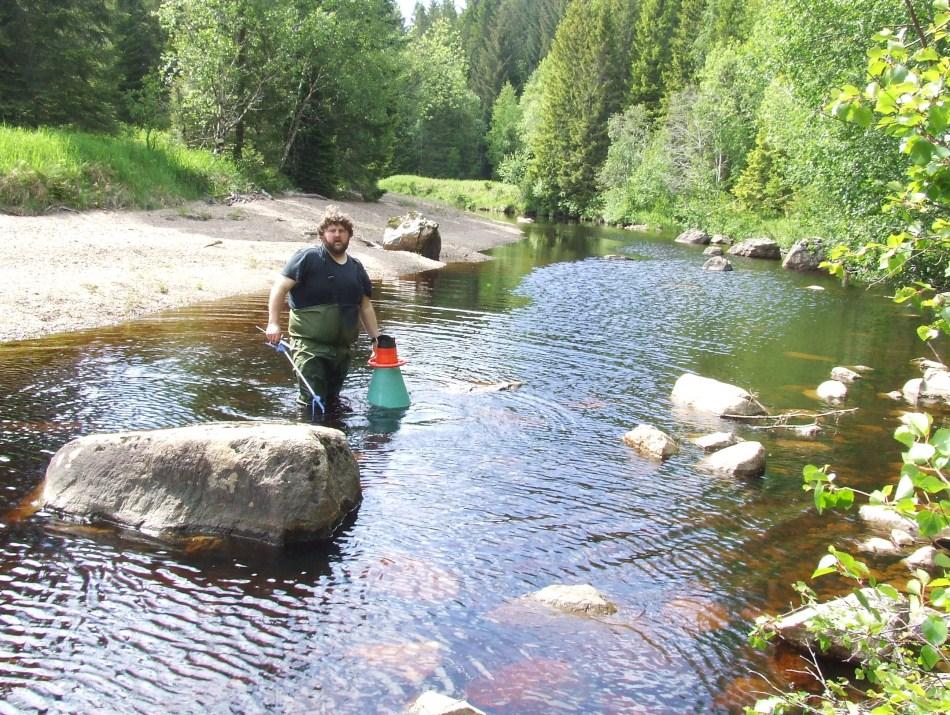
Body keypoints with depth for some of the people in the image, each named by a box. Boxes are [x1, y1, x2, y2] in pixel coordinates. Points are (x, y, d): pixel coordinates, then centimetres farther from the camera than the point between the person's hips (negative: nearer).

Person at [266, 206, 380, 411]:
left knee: (331, 401, 17)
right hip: (310, 345, -6)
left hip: (343, 348, 6)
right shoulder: (308, 257, -7)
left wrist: (376, 338, 12)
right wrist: (273, 323, -20)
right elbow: (280, 287, -10)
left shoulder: (356, 268, 13)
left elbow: (365, 307, 18)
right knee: (313, 402, -7)